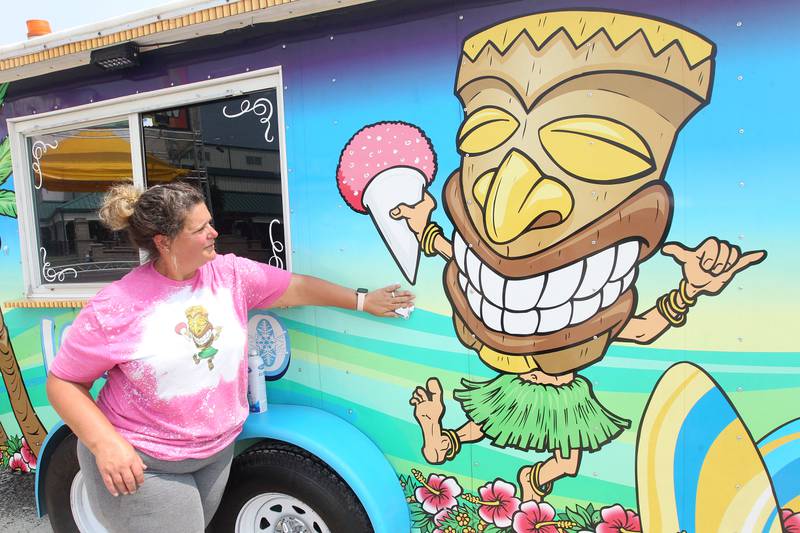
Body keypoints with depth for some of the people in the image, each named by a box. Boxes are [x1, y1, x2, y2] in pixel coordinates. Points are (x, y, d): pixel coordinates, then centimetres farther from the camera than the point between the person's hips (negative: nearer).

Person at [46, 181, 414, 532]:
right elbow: (63, 383, -9)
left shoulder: (230, 274, -7)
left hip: (217, 452, 5)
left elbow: (297, 288, 0)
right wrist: (105, 443, -21)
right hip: (139, 463, -4)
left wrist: (362, 301, 3)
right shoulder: (113, 308, -17)